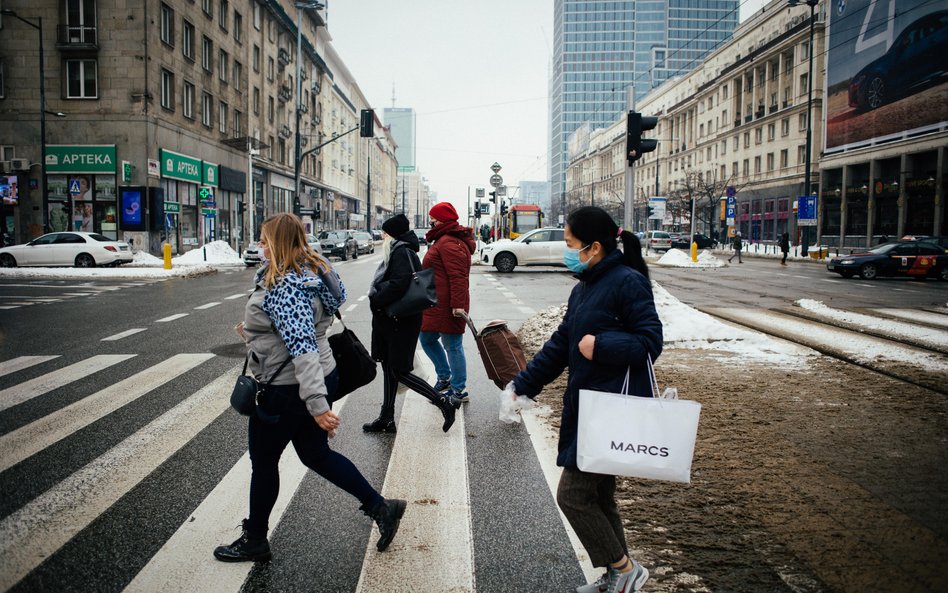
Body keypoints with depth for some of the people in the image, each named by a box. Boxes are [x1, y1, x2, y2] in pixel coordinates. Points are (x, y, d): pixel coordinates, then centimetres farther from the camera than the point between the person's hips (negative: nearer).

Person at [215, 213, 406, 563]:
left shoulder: (283, 288, -25)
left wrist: (317, 404, -36)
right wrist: (253, 331, 22)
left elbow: (302, 347, -32)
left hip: (288, 390, -9)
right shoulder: (308, 271, 6)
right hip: (322, 377, 10)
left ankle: (255, 542, 31)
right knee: (316, 455, 21)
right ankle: (381, 507, 22)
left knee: (263, 463, 11)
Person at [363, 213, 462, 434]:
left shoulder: (402, 252, -16)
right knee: (389, 367, 14)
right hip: (389, 321, 10)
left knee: (399, 371, -5)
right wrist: (377, 299, 2)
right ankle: (386, 419, 23)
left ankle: (445, 402, 1)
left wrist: (376, 300, -19)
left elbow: (399, 283, -30)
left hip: (401, 322, -10)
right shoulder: (396, 251, 14)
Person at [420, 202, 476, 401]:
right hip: (437, 305, 11)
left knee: (452, 346, -2)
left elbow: (457, 277, -26)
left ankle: (458, 390, 8)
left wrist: (458, 304, -29)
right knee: (427, 339, 18)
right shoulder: (443, 240, 17)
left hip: (446, 307, -11)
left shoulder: (448, 243, -18)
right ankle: (445, 377, 29)